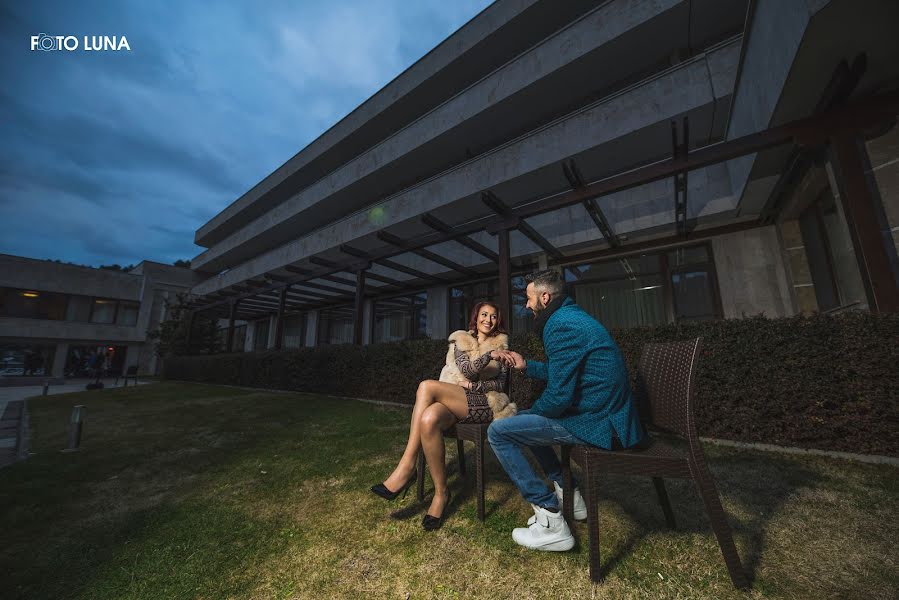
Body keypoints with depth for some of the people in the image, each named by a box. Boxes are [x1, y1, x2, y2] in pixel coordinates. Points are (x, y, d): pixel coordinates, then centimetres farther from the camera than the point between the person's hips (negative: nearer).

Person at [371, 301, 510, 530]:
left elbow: (500, 383, 5)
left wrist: (474, 385, -9)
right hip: (457, 404, 3)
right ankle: (440, 493, -20)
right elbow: (467, 370, -3)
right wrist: (488, 356, -21)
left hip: (486, 404, -3)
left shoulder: (501, 344, 12)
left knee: (427, 386, -30)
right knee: (429, 420, -34)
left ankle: (406, 468, -18)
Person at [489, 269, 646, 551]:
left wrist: (531, 412, -4)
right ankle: (568, 493, 26)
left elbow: (558, 396, -23)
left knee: (498, 431, -10)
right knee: (525, 419, 24)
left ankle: (552, 523, -4)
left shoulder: (561, 325, -20)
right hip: (605, 414, 11)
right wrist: (526, 365, 21)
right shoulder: (573, 317, 13)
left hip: (595, 423, -10)